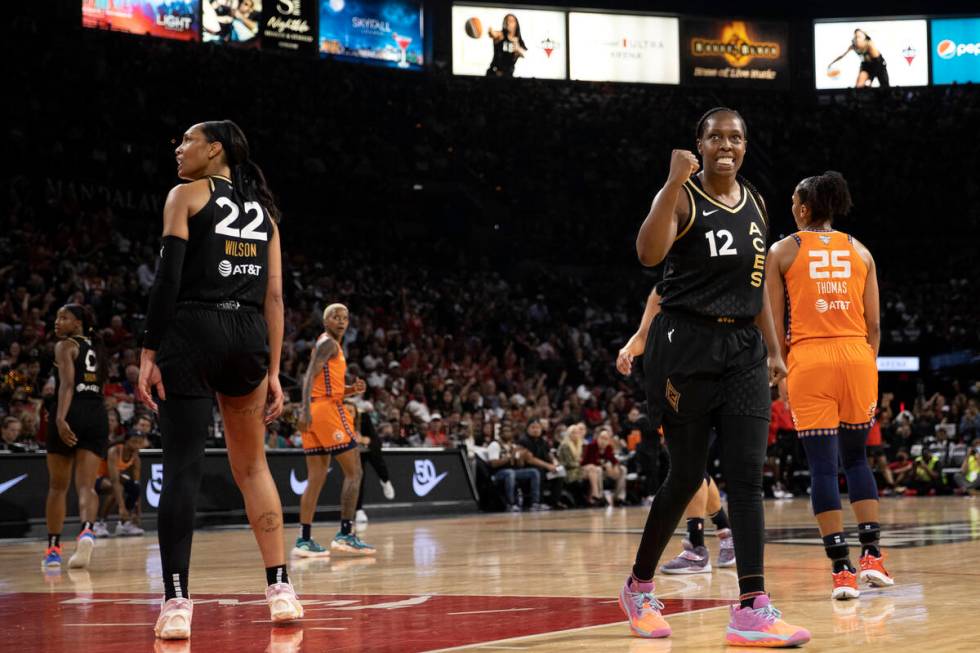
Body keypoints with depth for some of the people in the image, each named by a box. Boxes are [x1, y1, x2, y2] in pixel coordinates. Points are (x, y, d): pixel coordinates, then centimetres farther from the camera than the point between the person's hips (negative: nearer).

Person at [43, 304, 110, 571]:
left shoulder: (65, 346, -1)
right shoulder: (96, 348, 20)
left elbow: (67, 384, -15)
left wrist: (60, 419, -27)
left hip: (71, 415, -5)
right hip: (97, 415, 5)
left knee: (57, 486, 11)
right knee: (86, 485, -7)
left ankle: (53, 546, 17)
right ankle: (87, 531, -35)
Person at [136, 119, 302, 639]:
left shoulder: (187, 196, 2)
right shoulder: (262, 210, 17)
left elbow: (168, 278, -8)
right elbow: (274, 296, 11)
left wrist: (148, 353, -9)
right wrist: (273, 371, 11)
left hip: (192, 333, -5)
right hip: (249, 338, 5)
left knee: (181, 467, -6)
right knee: (252, 466, 17)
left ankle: (177, 603, -13)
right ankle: (280, 589, 13)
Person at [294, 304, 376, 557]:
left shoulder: (325, 344, 24)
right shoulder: (328, 343, -5)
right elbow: (310, 375, -19)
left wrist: (351, 390, 11)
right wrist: (306, 410, -30)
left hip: (315, 413, 10)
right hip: (328, 410, -10)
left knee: (316, 478, 7)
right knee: (354, 472, -5)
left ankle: (304, 540, 4)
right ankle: (345, 534, -10)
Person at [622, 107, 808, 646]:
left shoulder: (754, 204, 13)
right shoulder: (681, 196, -6)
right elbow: (648, 253, -25)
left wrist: (772, 350, 14)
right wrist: (675, 181, -27)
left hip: (743, 348, 5)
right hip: (686, 344, -5)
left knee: (746, 477, -7)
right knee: (687, 475, 1)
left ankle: (752, 608, -12)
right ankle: (639, 587, 22)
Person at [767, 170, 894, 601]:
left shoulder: (782, 251, 3)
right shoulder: (860, 252, 11)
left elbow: (775, 324, 1)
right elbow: (873, 324, 8)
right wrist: (868, 369, 16)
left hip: (808, 358, -3)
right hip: (856, 356, 3)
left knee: (822, 465, -1)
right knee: (856, 457, 17)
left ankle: (842, 570, -5)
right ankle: (872, 556, 10)